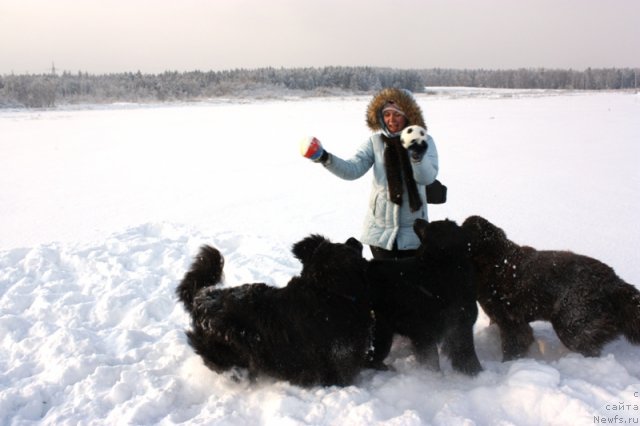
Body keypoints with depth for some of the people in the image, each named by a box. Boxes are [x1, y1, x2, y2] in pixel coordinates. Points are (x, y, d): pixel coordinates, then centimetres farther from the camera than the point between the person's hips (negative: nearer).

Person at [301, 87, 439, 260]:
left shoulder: (424, 141, -6)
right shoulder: (375, 141, -4)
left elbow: (427, 177, -19)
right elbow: (353, 169, -12)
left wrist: (418, 156, -39)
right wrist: (326, 159, -28)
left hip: (412, 229, -1)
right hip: (381, 227, 1)